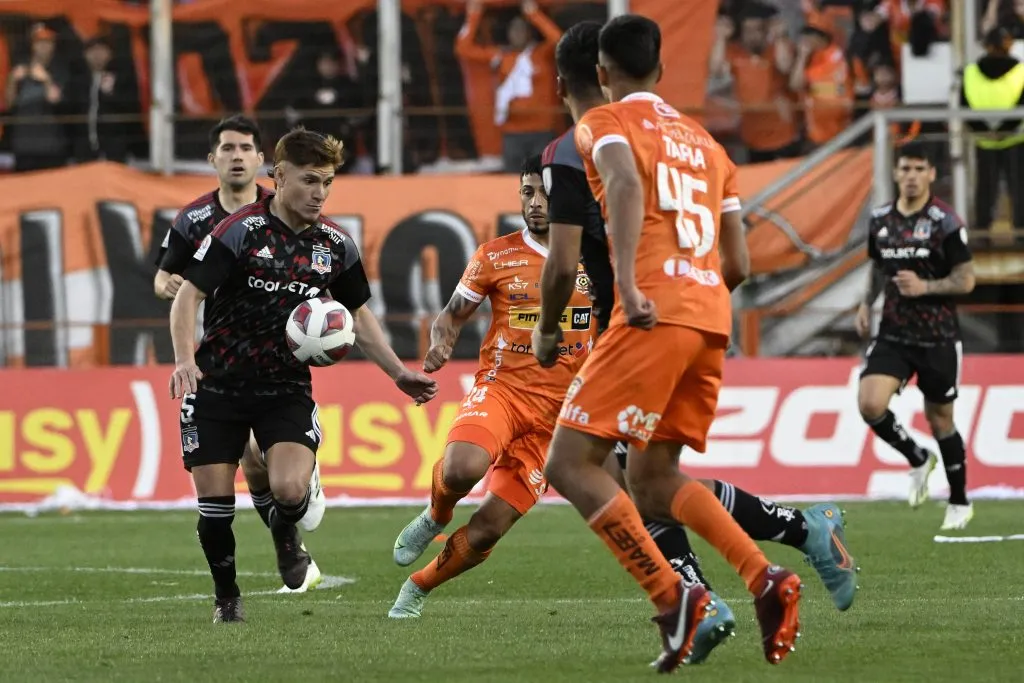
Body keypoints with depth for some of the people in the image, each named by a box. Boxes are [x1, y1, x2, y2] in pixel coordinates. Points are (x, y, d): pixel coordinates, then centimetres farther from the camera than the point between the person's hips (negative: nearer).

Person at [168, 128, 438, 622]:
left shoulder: (335, 245, 2)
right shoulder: (240, 231, -12)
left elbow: (358, 314, 17)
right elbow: (188, 294, -14)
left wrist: (398, 373, 12)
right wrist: (185, 360, -29)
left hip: (287, 387, 2)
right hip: (218, 386, -2)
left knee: (290, 489, -20)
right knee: (215, 503, -2)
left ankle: (286, 538, 15)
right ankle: (227, 597, 22)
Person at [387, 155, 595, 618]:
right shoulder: (495, 257, 3)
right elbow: (452, 314, 11)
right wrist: (440, 345, -12)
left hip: (559, 412, 1)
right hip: (501, 388, -1)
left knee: (488, 530, -4)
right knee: (461, 469, -34)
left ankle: (418, 588, 21)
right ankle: (435, 517, 2)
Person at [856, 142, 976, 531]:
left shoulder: (945, 222, -9)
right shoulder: (880, 220, 6)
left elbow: (966, 280, -9)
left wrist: (924, 287, -23)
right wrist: (867, 303, 7)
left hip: (938, 338, -4)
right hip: (893, 335, 4)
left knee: (939, 418, 4)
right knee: (870, 403, -17)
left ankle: (960, 503, 22)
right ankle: (918, 460, 10)